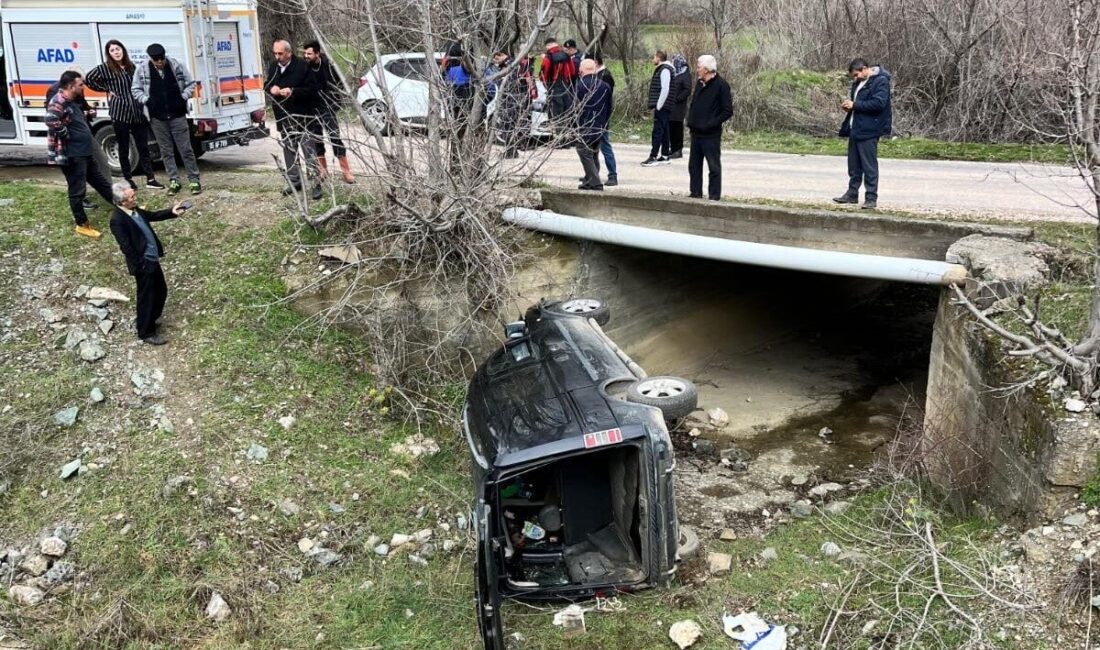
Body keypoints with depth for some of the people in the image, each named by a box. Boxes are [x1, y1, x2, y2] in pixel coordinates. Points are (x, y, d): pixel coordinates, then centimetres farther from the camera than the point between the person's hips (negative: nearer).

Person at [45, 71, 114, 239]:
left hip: (85, 152, 10)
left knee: (102, 182, 18)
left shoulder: (73, 101, 14)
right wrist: (67, 135, -22)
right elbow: (51, 121, -34)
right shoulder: (58, 102, -17)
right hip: (72, 155, -10)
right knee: (77, 190, 1)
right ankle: (82, 225, 11)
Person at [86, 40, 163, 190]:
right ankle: (128, 180, 13)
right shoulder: (105, 68, -1)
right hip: (119, 113, -4)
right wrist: (106, 90, -1)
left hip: (137, 113, 4)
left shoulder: (132, 67, 12)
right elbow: (88, 79, 2)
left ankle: (150, 179, 7)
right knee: (124, 148, 5)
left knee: (143, 147, 4)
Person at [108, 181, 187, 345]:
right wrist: (141, 266, -21)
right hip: (143, 264, -9)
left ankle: (144, 320, 42)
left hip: (153, 259, 9)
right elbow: (126, 248, -24)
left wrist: (172, 212, 3)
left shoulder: (135, 210, 3)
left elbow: (153, 215, 18)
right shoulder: (117, 220, -23)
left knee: (160, 291, 22)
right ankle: (146, 332, 22)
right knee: (147, 297, 5)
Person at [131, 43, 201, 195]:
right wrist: (146, 100, -9)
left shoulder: (177, 66, -5)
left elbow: (190, 84, 4)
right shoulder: (142, 71, -3)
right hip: (157, 117, 2)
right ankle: (174, 181, 14)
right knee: (166, 151, 7)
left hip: (177, 115, -2)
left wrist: (183, 97, -9)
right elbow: (135, 90, 7)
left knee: (185, 149, 0)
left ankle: (194, 180, 6)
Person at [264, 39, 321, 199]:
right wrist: (271, 89, -5)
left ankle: (316, 184, -6)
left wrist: (293, 92, -23)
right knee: (289, 151, 13)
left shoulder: (302, 66, -11)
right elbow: (266, 85, 20)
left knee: (308, 150, -8)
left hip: (302, 117, -7)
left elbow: (313, 89, -13)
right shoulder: (273, 67, 9)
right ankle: (295, 182, 23)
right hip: (283, 117, 7)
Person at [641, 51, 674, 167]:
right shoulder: (661, 69, 18)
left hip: (662, 107, -10)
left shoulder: (665, 70, -12)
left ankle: (653, 157, -10)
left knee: (657, 131, -10)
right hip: (662, 107, 10)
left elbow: (665, 89, -19)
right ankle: (664, 156, 15)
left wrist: (658, 106, -18)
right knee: (663, 131, 11)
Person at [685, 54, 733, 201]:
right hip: (696, 133, 8)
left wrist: (710, 124, -17)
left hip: (711, 135, -8)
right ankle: (695, 194, 21)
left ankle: (714, 196, 4)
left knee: (714, 167, -1)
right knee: (694, 165, 11)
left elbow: (728, 111, -12)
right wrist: (690, 120, 7)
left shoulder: (721, 85, -10)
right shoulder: (699, 83, 13)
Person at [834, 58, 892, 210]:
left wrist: (855, 105, -19)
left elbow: (879, 103, -22)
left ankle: (871, 198, 0)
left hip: (868, 131, -9)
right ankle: (852, 194, 24)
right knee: (854, 165, 15)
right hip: (855, 129, 9)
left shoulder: (880, 81, -11)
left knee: (869, 166, -5)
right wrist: (848, 104, 5)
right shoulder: (859, 82, 16)